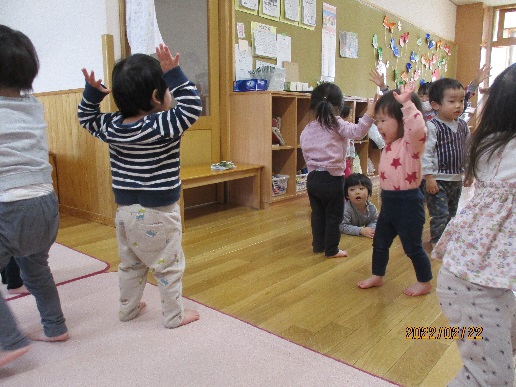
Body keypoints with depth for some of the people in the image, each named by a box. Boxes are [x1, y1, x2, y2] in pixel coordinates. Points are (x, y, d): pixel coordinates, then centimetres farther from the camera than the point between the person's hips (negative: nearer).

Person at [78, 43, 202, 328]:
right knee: (168, 265, 10)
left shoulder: (111, 126, 0)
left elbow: (86, 118, 17)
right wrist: (175, 75, -25)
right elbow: (192, 107, -25)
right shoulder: (161, 126, -21)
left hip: (125, 210, 7)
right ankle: (174, 315, 23)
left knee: (130, 263, 23)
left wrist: (92, 92, 4)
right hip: (157, 213, -6)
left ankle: (128, 308, 39)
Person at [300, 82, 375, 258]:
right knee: (334, 216, 8)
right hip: (332, 178, -5)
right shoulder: (338, 125, -10)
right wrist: (369, 113, -30)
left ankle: (318, 245, 30)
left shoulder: (307, 130, 6)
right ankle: (331, 249, 17)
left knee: (317, 213, 19)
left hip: (312, 177, 6)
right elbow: (357, 132, -26)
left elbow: (305, 154, 11)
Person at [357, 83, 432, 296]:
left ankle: (425, 282, 28)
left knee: (412, 247, 7)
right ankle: (377, 276, 36)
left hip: (408, 201, -9)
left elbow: (419, 129, -41)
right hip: (388, 201, 9)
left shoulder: (411, 142, -19)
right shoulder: (389, 144, 7)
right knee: (380, 242, 18)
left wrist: (407, 104, -41)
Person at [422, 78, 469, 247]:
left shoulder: (463, 126, 6)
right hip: (438, 180, -7)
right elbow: (426, 152, -19)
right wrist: (429, 177, -21)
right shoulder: (432, 127, -16)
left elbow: (467, 150, 17)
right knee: (440, 214, -4)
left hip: (457, 179, 8)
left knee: (452, 213, 19)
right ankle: (437, 242, 12)